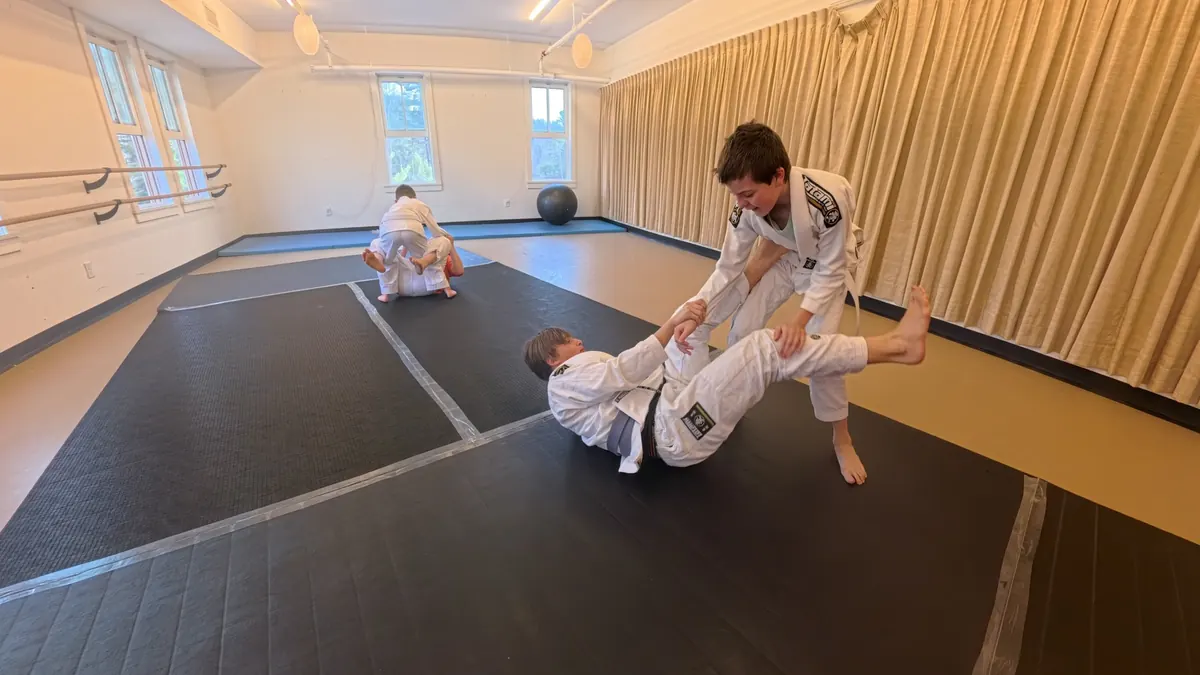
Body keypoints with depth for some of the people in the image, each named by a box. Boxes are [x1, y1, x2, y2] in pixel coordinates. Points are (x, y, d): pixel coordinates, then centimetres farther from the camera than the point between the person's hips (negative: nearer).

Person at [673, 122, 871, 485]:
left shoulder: (827, 199, -40)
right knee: (743, 329, -6)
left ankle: (842, 439, 8)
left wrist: (800, 319, -41)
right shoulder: (748, 207, -26)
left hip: (829, 264, -4)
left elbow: (830, 272, -28)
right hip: (786, 259, 4)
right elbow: (728, 268, -17)